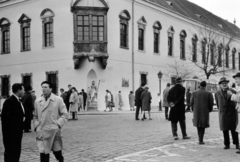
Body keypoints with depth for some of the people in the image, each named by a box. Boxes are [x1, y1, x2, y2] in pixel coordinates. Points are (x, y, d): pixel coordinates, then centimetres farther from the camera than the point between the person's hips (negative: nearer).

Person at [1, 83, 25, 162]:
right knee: (10, 152, -1)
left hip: (17, 132, 9)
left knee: (17, 152, 13)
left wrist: (23, 118, 3)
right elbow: (5, 117, -18)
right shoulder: (9, 101, -16)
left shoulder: (18, 101, 12)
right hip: (11, 132, -9)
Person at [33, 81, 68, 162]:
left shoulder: (58, 99, -1)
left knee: (57, 152, 9)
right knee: (43, 155, 0)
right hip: (42, 132, 2)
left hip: (54, 131, -2)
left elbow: (64, 114, -1)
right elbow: (35, 116, 15)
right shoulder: (37, 101, 8)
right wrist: (36, 126, 0)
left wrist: (58, 124, -11)